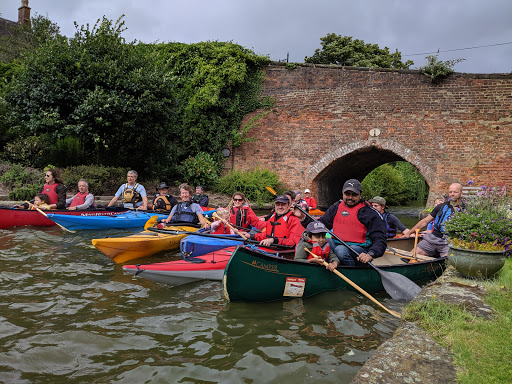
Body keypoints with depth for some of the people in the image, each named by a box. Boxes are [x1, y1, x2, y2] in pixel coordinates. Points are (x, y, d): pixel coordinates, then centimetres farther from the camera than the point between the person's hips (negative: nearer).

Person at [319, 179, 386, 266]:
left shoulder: (370, 213, -1)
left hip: (358, 248, -4)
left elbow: (380, 239, -6)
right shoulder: (335, 208, 14)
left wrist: (370, 254, -25)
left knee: (341, 250, -35)